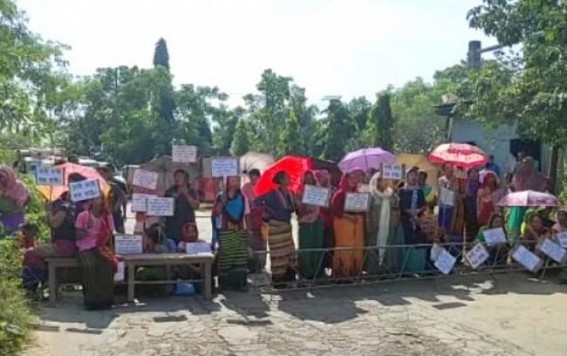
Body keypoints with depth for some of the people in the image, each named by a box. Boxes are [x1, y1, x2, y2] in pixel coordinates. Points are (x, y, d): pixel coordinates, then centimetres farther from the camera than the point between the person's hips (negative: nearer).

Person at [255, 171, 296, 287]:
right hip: (276, 226, -8)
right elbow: (258, 201, -17)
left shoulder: (289, 194, 9)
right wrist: (267, 211, -10)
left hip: (287, 225, 8)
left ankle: (288, 277, 21)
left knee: (290, 252, 11)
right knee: (278, 253, -5)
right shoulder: (273, 193, -13)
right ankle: (277, 279, 2)